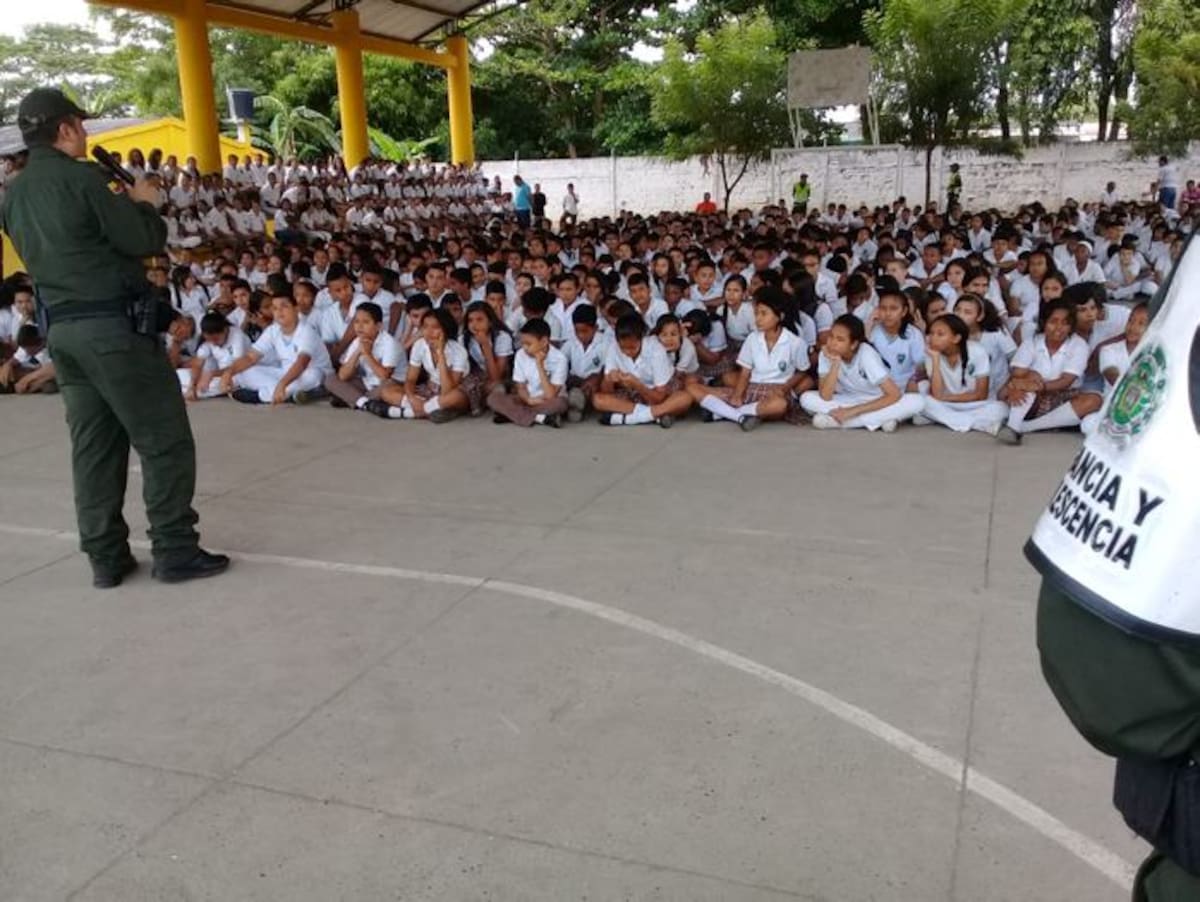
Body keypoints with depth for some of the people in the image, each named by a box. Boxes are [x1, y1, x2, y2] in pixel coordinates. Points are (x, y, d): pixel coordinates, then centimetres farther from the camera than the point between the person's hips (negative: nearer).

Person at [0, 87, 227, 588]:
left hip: (61, 329, 8)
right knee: (164, 439, -1)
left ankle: (106, 557, 13)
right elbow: (144, 242, -13)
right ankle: (175, 551, 2)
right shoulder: (83, 178, -11)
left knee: (93, 444, 10)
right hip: (114, 325, -8)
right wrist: (142, 203, 7)